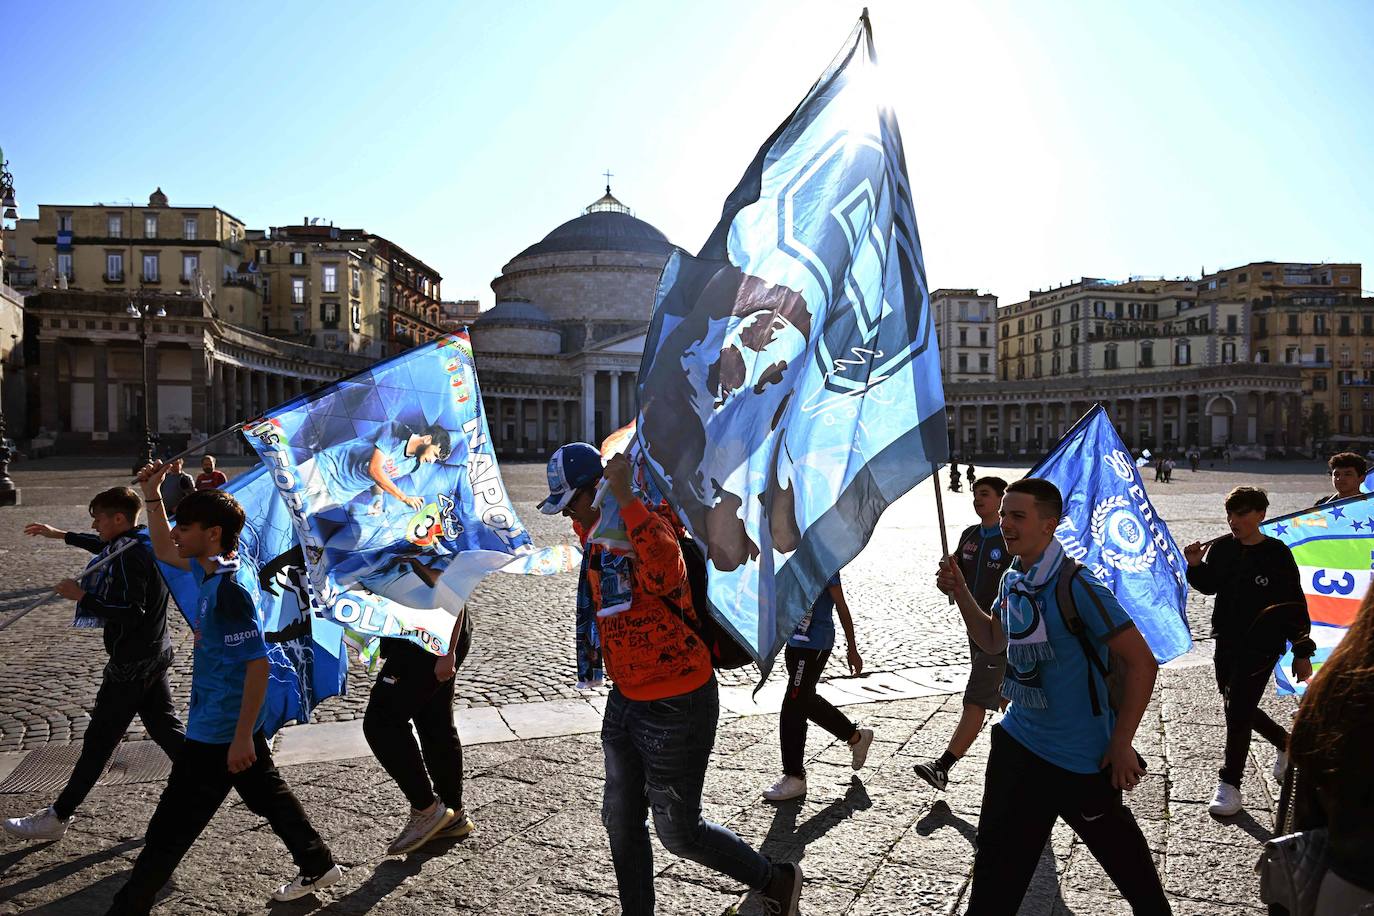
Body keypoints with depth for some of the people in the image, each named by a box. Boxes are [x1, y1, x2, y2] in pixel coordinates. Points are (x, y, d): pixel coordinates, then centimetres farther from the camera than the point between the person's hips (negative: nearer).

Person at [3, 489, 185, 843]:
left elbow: (131, 612, -26)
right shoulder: (143, 542, 8)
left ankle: (58, 817, 12)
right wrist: (60, 535, 36)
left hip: (131, 664, -9)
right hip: (156, 655, 9)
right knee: (166, 728, 15)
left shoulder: (130, 555, -21)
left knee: (99, 741, 1)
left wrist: (83, 596, -20)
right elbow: (106, 547, 29)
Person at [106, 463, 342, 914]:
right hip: (235, 725, 10)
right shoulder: (210, 570, 3)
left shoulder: (230, 589, -26)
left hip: (219, 732, -10)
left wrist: (242, 737, -25)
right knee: (269, 796, 22)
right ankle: (318, 866, 35)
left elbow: (258, 664, -27)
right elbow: (165, 552, 23)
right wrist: (152, 496, 12)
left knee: (171, 827, 2)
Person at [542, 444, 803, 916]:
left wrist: (624, 496, -45)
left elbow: (664, 573, -47)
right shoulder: (597, 540, 5)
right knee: (621, 822, 17)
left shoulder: (650, 525, -23)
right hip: (625, 700, 9)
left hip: (676, 708, -9)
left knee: (679, 831, 6)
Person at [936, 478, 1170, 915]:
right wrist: (960, 593, 3)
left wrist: (1121, 745, -16)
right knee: (997, 859, 12)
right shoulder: (1012, 580, 2)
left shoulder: (1077, 586, -22)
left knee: (1117, 848, 15)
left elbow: (1141, 663, -19)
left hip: (1081, 759, -7)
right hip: (1019, 742, 7)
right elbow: (992, 640, 19)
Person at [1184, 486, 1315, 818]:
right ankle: (1286, 743, 45)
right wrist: (1196, 566, -11)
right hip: (1226, 642, 6)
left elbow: (1295, 605, -6)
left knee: (1238, 710, -8)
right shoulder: (1221, 548, -1)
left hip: (1262, 645, -5)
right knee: (1239, 709, 17)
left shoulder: (1277, 554, -11)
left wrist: (1302, 653, -5)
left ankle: (1229, 786, 4)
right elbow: (1209, 586, 11)